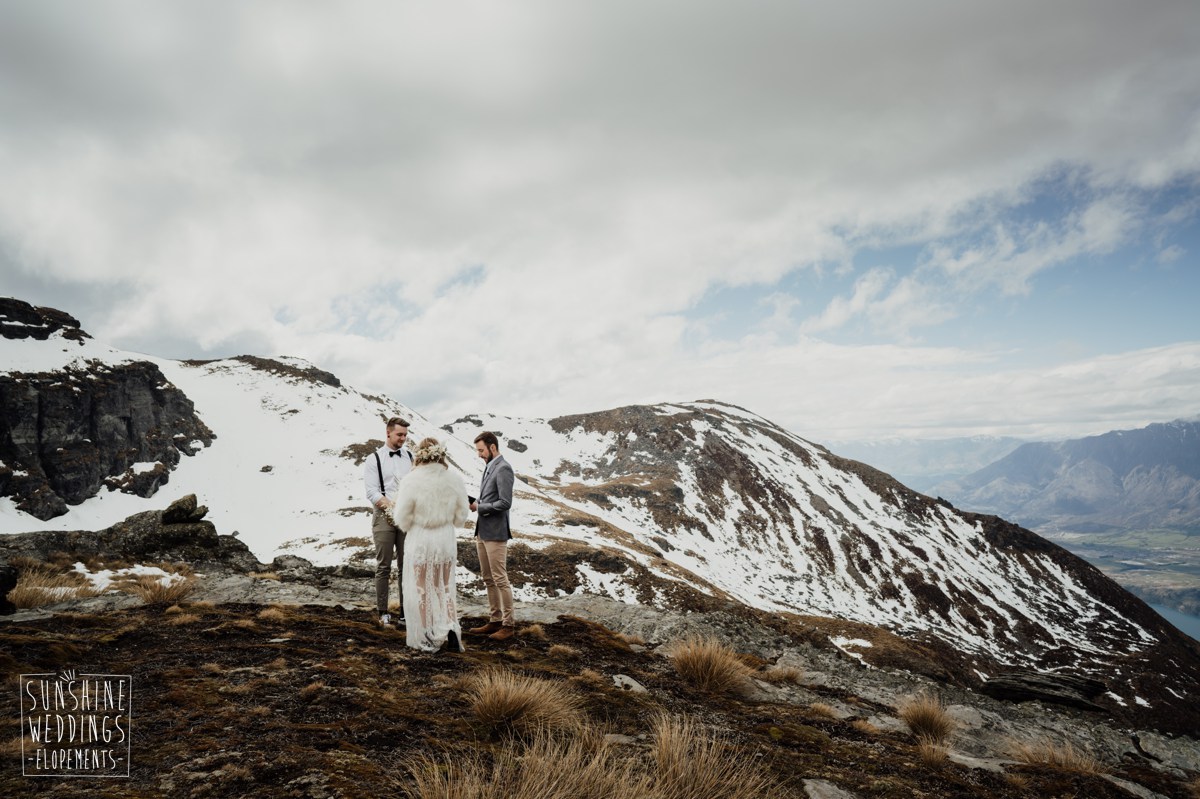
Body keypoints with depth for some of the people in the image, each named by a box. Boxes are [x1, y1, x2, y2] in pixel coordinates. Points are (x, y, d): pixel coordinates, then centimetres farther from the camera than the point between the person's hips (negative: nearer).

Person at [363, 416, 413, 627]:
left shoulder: (410, 457, 11)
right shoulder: (373, 459, 1)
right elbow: (372, 492, -7)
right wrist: (391, 507, -20)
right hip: (384, 516, -3)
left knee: (406, 566, 5)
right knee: (384, 567, 2)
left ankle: (405, 613, 11)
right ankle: (383, 613, 10)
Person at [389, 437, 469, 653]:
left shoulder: (411, 482, -16)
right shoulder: (454, 481, -7)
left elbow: (403, 521, -11)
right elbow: (460, 518, 1)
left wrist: (395, 511, 10)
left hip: (419, 541, -3)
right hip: (446, 540, 3)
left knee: (421, 590, 13)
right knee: (445, 588, 18)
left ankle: (427, 640, 20)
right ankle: (451, 630, 0)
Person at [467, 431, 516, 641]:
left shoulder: (503, 469, -14)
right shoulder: (488, 467, 14)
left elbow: (505, 503, -20)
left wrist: (478, 507, -14)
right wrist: (474, 503, 2)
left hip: (495, 533, -9)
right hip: (482, 531, 9)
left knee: (500, 579, -3)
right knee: (488, 579, 14)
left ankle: (508, 625, 5)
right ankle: (495, 620, 22)